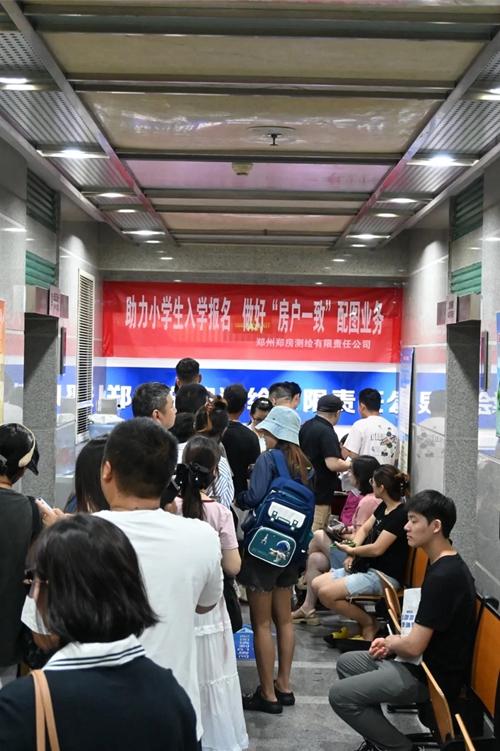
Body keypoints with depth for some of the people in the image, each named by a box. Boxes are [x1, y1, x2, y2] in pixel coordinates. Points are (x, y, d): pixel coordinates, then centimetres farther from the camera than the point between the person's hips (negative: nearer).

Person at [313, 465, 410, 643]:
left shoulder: (401, 514, -20)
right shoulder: (383, 507, 8)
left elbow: (377, 549, -22)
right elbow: (364, 529, 15)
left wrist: (350, 550, -6)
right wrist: (352, 554, -2)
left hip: (386, 576, -10)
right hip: (369, 567, 10)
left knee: (327, 593, -21)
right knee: (317, 584, 0)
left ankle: (368, 623, -1)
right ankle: (359, 622, 5)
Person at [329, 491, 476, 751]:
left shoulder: (443, 576, -28)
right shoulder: (446, 564, 5)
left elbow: (414, 647, -26)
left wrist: (390, 642, -5)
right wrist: (393, 642, 3)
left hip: (431, 675, -10)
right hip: (425, 661, 10)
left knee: (340, 695, -10)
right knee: (346, 663, 17)